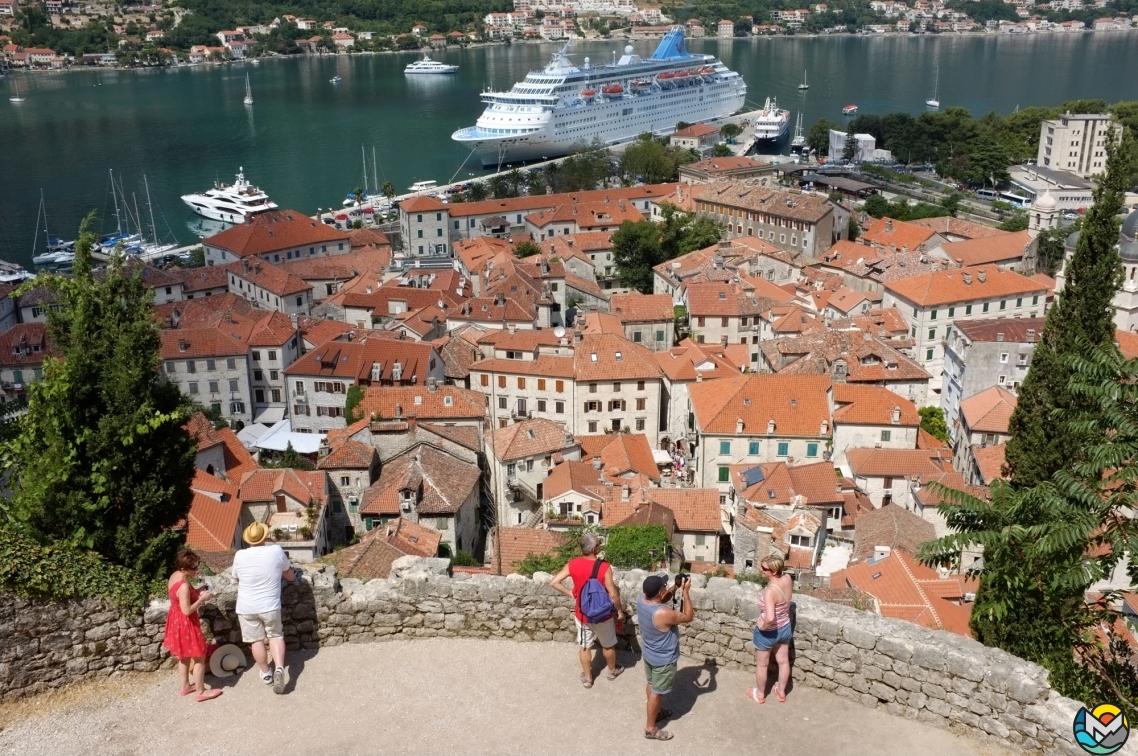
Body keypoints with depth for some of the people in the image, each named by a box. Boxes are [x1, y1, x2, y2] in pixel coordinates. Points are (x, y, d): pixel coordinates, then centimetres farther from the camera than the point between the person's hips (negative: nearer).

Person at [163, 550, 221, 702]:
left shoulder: (174, 576, -2)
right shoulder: (184, 586, -32)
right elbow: (187, 610, -29)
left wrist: (196, 592, 1)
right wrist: (202, 599, -20)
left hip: (176, 620, 10)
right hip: (185, 624, -10)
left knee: (184, 656, 25)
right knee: (199, 658, 7)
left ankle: (184, 686, 39)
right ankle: (201, 692, 18)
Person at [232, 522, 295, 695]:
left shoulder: (240, 556, -11)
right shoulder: (277, 551, -11)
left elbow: (237, 579, 8)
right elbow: (289, 574, 8)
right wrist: (293, 577, 32)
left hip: (247, 608, 0)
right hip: (270, 606, 0)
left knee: (256, 640, 15)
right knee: (275, 636, 17)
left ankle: (266, 674, 28)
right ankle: (279, 668, -3)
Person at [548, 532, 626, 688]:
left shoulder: (573, 564, -14)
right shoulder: (604, 567, -25)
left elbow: (554, 582, -11)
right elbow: (613, 594, -22)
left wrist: (571, 594, 1)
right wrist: (620, 611, -6)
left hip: (582, 614, 3)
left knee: (584, 646, 22)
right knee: (608, 645, 24)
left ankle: (587, 678, 36)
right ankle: (612, 671, 45)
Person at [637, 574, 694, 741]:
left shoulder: (641, 600, -16)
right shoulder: (663, 613, -40)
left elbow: (662, 600, 6)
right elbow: (688, 617, -23)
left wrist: (675, 588, -8)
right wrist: (686, 591, -20)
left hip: (648, 653, 8)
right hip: (663, 659, -8)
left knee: (651, 684, 28)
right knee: (657, 692, 12)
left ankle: (655, 712, 51)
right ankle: (650, 728, 29)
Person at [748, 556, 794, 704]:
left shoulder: (770, 591, -37)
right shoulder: (787, 579, -16)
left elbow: (770, 617, -45)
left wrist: (763, 626, -26)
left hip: (768, 632, -7)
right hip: (785, 628, 7)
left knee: (762, 664, 19)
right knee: (783, 661, 25)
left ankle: (760, 694, 39)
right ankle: (781, 691, 46)